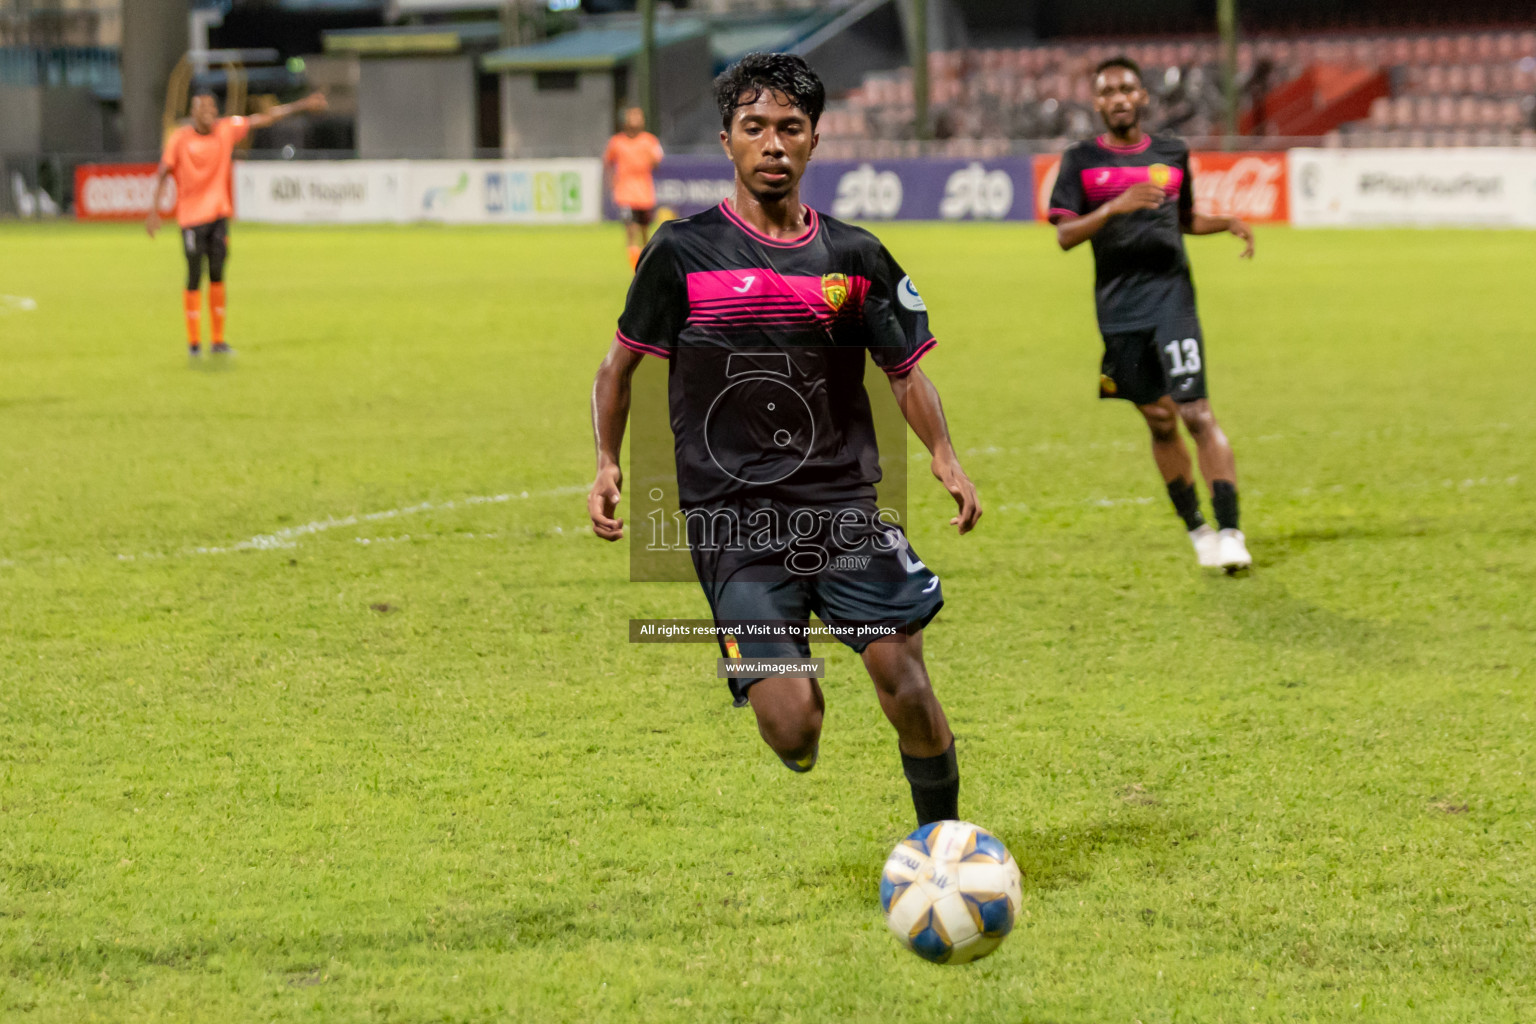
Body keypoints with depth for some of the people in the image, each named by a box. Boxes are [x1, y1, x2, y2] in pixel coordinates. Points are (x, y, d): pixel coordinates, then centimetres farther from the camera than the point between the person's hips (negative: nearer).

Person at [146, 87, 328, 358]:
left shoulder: (226, 130, 4)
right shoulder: (179, 138, -4)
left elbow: (265, 118, 6)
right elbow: (161, 175, -3)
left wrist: (304, 105, 4)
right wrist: (153, 211, -10)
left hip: (219, 214, 3)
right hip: (191, 215, -3)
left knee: (217, 275, 3)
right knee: (195, 277, -1)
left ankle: (219, 340, 8)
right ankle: (193, 342, 8)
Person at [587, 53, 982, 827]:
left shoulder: (855, 257, 9)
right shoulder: (683, 252, 3)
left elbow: (906, 370, 16)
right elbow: (620, 364, 13)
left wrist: (945, 458, 0)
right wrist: (606, 463, 0)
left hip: (844, 506, 2)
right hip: (732, 523, -2)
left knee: (905, 684, -14)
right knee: (791, 729, -14)